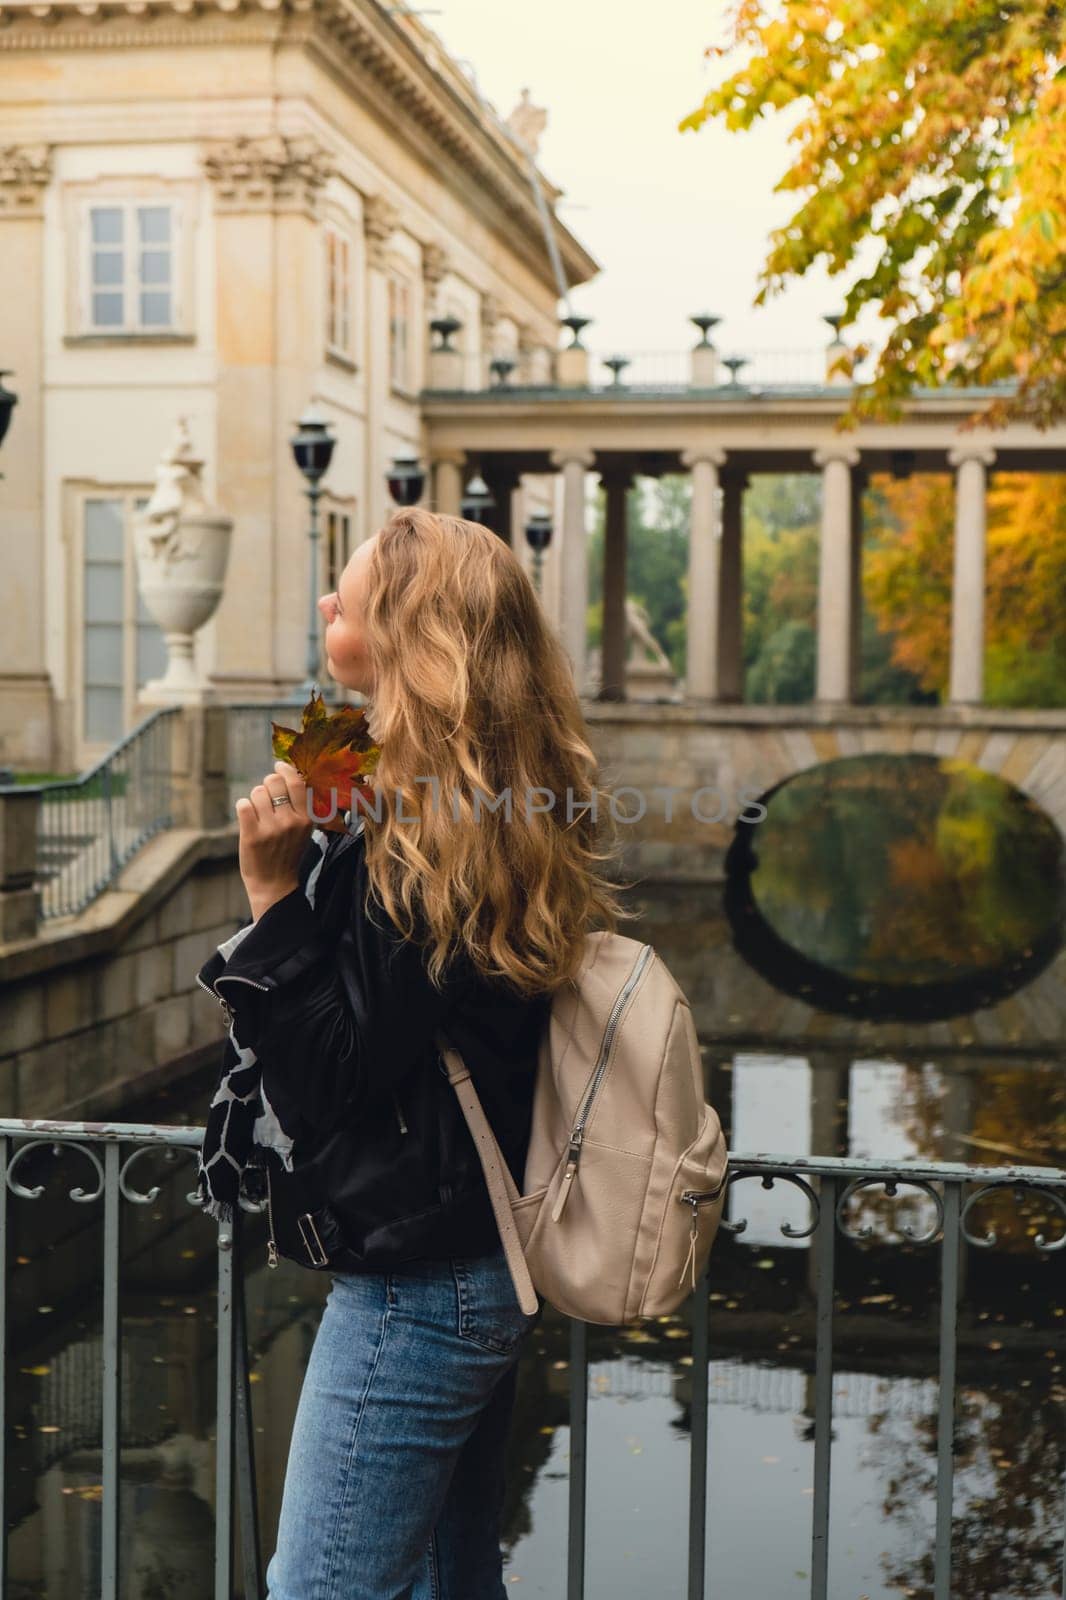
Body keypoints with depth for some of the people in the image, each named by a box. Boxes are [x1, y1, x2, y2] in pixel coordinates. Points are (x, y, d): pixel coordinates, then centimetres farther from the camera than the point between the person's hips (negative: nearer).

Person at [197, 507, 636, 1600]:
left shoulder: (417, 839, -23)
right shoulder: (515, 810, 6)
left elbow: (333, 1079, -22)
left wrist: (274, 891, -22)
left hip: (411, 1293, -10)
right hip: (483, 1273, 10)